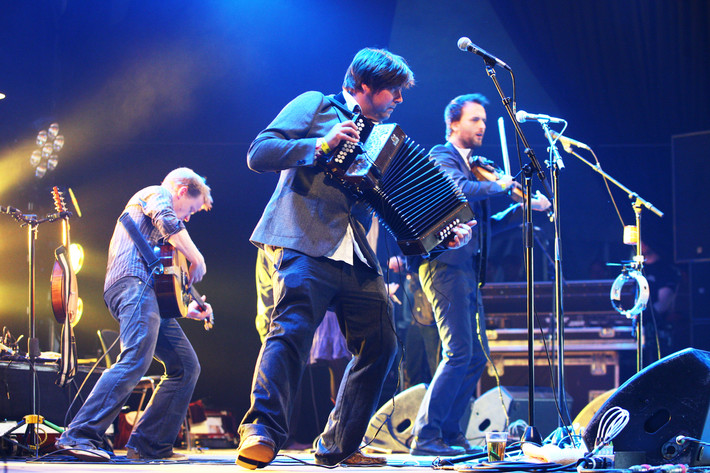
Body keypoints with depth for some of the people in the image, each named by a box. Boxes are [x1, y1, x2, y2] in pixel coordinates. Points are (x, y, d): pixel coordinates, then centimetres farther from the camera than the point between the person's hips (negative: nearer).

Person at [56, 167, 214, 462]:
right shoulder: (157, 194, 11)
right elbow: (168, 223, -13)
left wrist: (187, 309, 33)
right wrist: (197, 260, -3)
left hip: (149, 291, 10)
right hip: (133, 282, -10)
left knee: (186, 366, 4)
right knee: (136, 360, -27)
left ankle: (149, 444, 0)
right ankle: (80, 436, -34)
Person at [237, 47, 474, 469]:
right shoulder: (315, 107, 9)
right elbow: (258, 154, -3)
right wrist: (320, 145, -14)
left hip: (355, 256, 7)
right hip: (305, 244, -7)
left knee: (380, 344, 0)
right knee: (292, 328, -25)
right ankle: (262, 432, -32)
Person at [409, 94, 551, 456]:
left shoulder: (471, 166, 23)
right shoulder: (442, 157, -4)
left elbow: (484, 223, 27)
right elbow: (459, 189, -26)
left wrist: (525, 207, 20)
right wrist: (497, 185, -13)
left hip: (466, 270, 10)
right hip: (447, 264, -10)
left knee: (477, 356, 10)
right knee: (459, 353, -16)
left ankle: (448, 432, 15)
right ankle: (425, 436, -15)